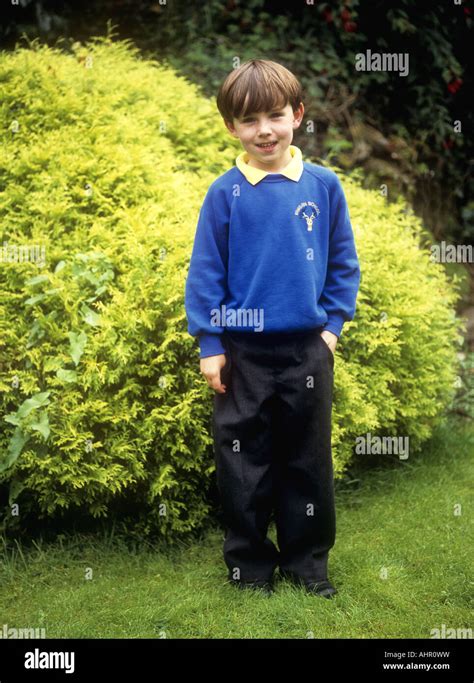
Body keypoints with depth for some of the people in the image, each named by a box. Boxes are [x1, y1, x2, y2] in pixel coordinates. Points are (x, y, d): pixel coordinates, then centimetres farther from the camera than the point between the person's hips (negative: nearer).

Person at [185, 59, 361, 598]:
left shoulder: (323, 185, -2)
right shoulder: (225, 193, -6)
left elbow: (343, 262, 6)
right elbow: (205, 271, -2)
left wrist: (332, 324, 0)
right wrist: (209, 345, -4)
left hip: (307, 349, 1)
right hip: (243, 351, -1)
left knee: (308, 459, 11)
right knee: (243, 463, 8)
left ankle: (307, 561, 26)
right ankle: (249, 564, 23)